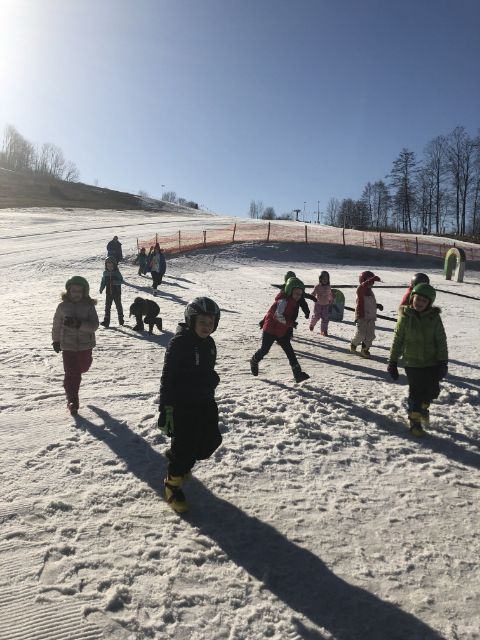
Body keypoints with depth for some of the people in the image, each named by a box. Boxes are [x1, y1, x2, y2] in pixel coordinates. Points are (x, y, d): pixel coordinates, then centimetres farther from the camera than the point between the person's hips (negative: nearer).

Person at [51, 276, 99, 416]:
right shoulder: (63, 306, -5)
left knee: (82, 367, 24)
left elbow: (94, 325, -19)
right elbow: (56, 325, 8)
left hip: (85, 345, 1)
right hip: (68, 345, -1)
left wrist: (78, 324, -33)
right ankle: (72, 401, 0)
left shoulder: (89, 306, -9)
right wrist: (55, 340, 15)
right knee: (71, 374, -7)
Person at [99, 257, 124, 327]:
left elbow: (121, 281, -13)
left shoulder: (117, 273, -7)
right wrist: (101, 288, -1)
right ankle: (106, 321, -2)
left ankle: (121, 319, 26)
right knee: (107, 306, -2)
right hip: (108, 293, 3)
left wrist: (114, 282, -28)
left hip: (117, 293, -3)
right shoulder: (105, 273, 4)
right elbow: (103, 282, 12)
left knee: (118, 306, 10)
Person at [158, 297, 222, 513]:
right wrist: (166, 409, -20)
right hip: (181, 404, -7)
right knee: (184, 446, -2)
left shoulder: (209, 344, 5)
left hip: (204, 402, 7)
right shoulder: (179, 343, -18)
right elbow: (168, 378, -18)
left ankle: (176, 458, 37)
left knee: (211, 440, 11)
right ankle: (173, 483, 23)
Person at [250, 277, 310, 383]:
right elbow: (278, 316, -30)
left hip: (282, 332, 8)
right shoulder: (283, 301, -22)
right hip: (270, 330, -8)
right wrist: (291, 323, -25)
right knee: (264, 350, 4)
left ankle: (298, 374, -7)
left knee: (290, 351, -2)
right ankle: (254, 361, 35)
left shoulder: (293, 303, 8)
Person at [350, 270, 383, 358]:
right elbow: (364, 285, -34)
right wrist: (374, 278, -37)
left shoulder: (370, 292, 15)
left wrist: (378, 305, 9)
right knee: (361, 334, -8)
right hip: (362, 316, -8)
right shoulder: (360, 289, -9)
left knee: (370, 335, 6)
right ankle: (353, 344, 20)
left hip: (371, 317, 8)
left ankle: (365, 349, 21)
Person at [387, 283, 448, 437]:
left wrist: (443, 363, -7)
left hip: (431, 363, 1)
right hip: (412, 363, -1)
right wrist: (392, 362, 1)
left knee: (432, 391, 6)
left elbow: (441, 342, -2)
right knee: (415, 393, 5)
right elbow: (397, 341, -1)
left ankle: (423, 406, 41)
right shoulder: (405, 317, -7)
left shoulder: (434, 317, -6)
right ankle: (414, 421, 26)